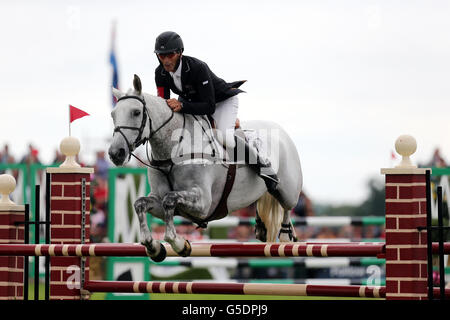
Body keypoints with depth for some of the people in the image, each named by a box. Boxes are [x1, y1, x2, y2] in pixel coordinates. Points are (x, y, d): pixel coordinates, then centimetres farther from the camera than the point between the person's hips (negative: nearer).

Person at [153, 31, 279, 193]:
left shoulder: (197, 67, -36)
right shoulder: (160, 73, -17)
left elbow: (209, 106, -38)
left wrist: (182, 106, -52)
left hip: (222, 100, -8)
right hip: (191, 100, 8)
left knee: (224, 138, -29)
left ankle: (262, 165, -7)